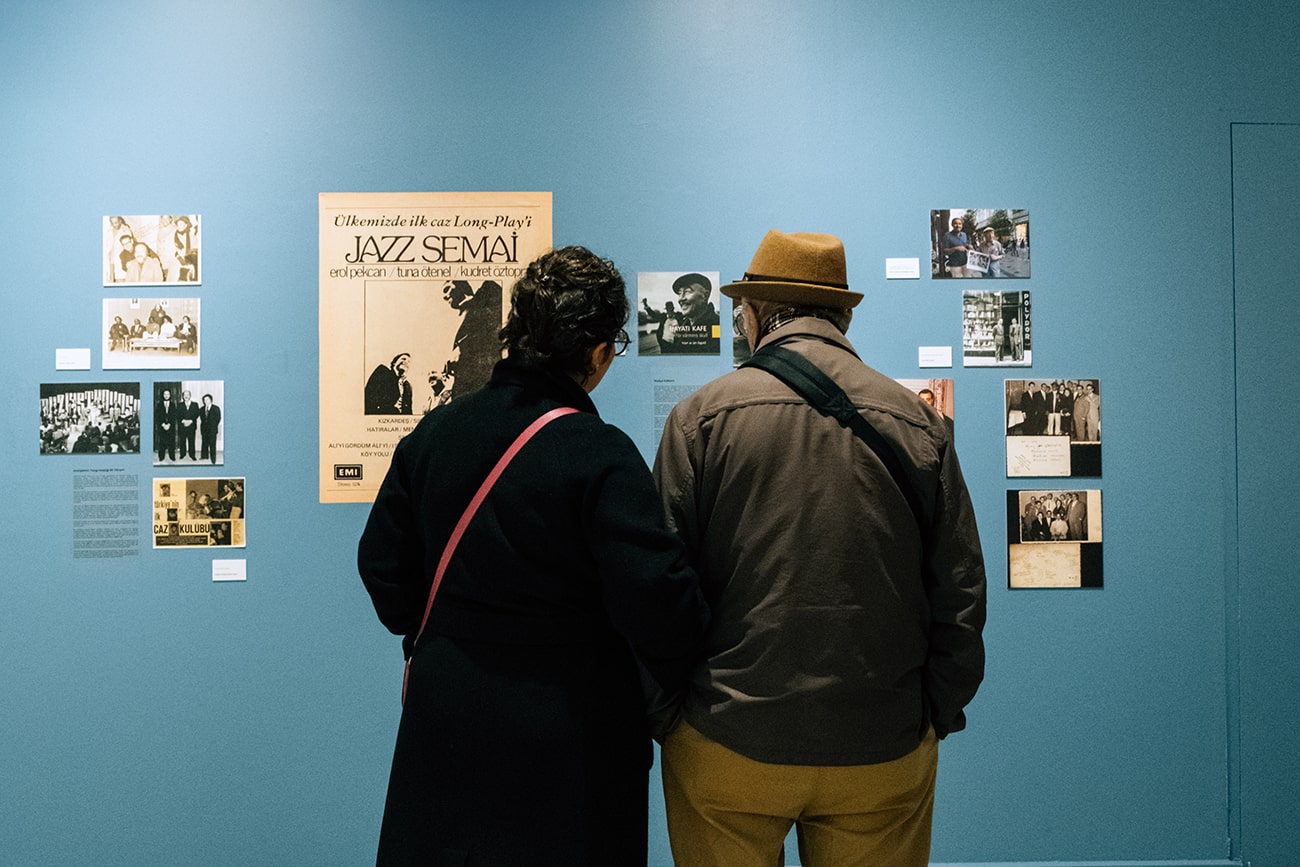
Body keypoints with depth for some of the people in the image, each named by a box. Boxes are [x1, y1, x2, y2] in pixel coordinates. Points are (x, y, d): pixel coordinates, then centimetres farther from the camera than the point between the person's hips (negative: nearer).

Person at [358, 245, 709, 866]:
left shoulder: (432, 432, -2)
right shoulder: (602, 456, -21)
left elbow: (382, 563, 6)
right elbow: (655, 599, -24)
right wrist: (689, 679, -4)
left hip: (445, 719, 5)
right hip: (566, 742, -5)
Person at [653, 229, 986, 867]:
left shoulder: (703, 415, -7)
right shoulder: (918, 424, -1)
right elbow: (960, 596, 2)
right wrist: (936, 719, 13)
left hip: (729, 747, -1)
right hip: (884, 754, 2)